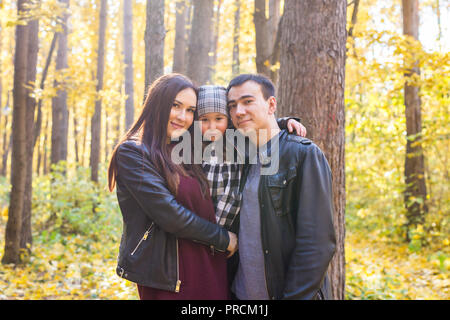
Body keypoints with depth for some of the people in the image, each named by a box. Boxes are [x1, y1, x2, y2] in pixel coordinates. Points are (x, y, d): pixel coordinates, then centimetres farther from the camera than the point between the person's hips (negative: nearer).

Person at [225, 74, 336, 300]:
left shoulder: (305, 155, -11)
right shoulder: (241, 159, 9)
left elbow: (317, 243, -16)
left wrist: (294, 296, -19)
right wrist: (227, 289, 3)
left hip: (282, 293, -5)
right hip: (240, 294, 6)